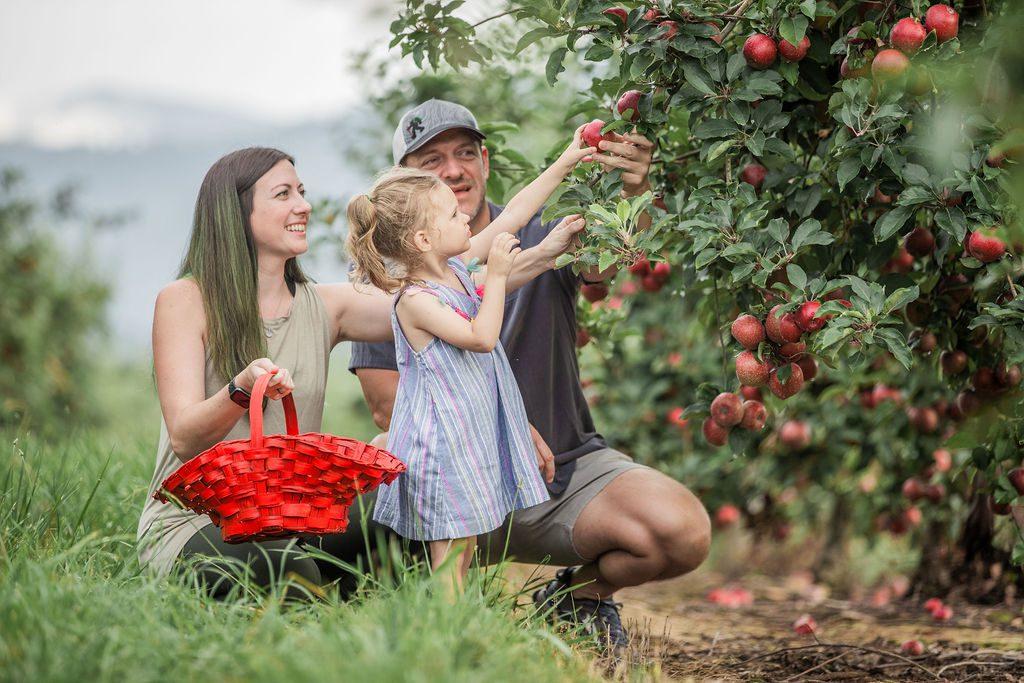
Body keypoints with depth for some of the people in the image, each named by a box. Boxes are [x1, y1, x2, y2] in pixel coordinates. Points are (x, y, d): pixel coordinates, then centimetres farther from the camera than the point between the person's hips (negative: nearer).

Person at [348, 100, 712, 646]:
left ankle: (579, 593, 11)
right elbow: (389, 405, -7)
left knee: (684, 535, -23)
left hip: (567, 464, 1)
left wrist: (631, 195, -44)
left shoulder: (542, 235, 0)